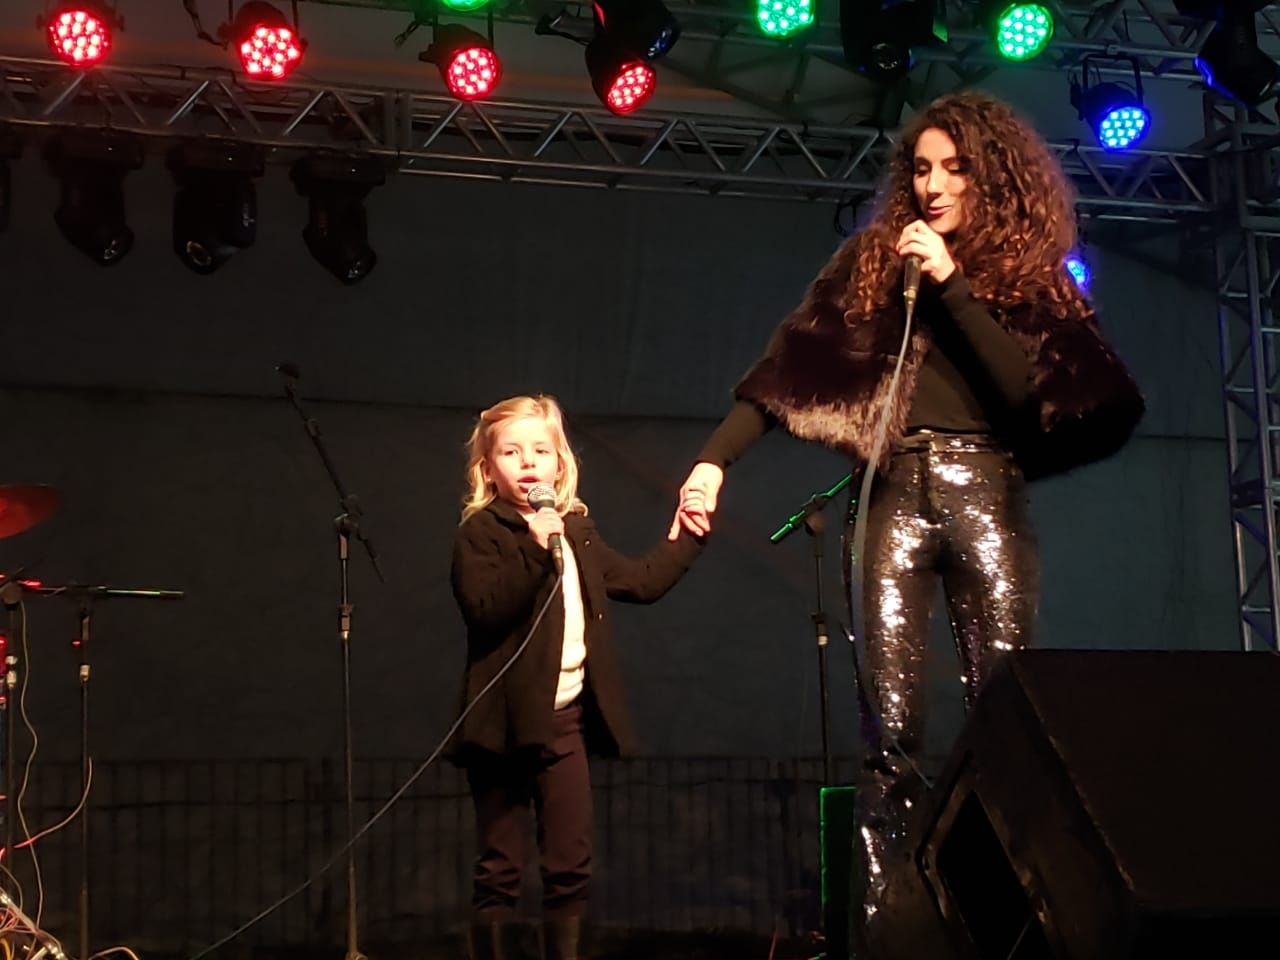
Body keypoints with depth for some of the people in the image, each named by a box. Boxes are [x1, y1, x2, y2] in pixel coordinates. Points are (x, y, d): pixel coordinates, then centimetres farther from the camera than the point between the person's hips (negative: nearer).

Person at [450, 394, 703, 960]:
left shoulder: (577, 533, 14)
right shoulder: (480, 533, -6)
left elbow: (642, 581, 25)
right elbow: (484, 611, -22)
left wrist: (688, 535, 25)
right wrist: (535, 549, -26)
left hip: (566, 719, 6)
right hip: (505, 720, -6)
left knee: (571, 867, 6)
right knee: (500, 872, -1)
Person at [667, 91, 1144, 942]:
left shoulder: (1032, 275, 11)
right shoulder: (874, 261, 12)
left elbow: (1030, 387, -5)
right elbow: (790, 368, 4)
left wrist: (952, 285, -8)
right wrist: (714, 459, -8)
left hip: (988, 498, 0)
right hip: (894, 498, 0)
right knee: (892, 725, -9)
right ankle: (882, 918, -9)